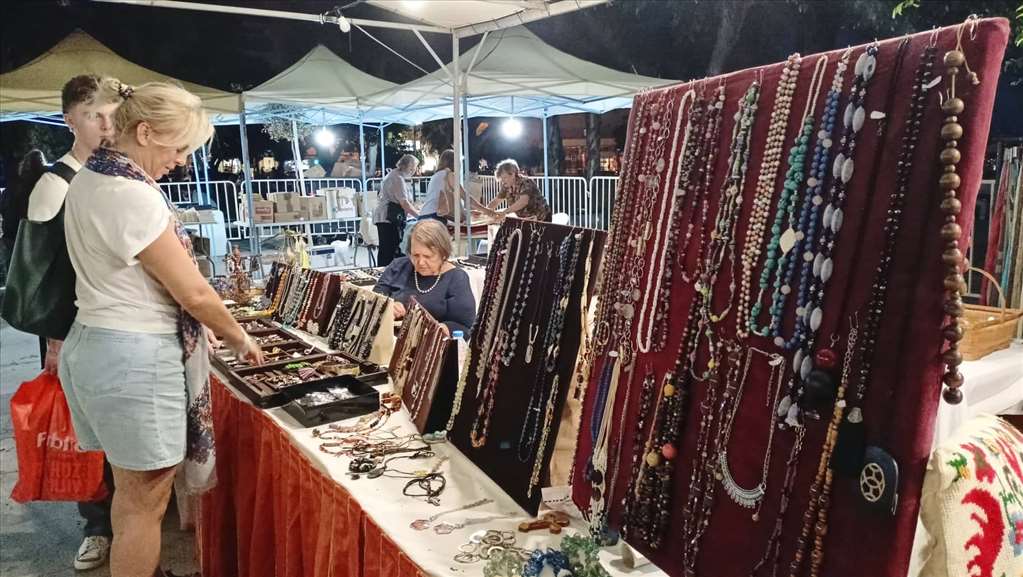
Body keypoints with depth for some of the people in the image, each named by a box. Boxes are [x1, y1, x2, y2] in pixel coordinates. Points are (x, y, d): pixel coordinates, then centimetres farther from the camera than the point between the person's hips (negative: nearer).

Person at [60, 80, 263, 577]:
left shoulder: (87, 180, 9)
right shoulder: (132, 195, -21)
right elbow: (194, 293, -19)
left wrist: (196, 322, 15)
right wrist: (239, 339, -2)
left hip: (96, 344, 10)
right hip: (135, 358, -10)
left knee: (131, 490, 22)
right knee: (145, 501, 5)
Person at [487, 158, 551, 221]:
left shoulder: (526, 183, -24)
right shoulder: (506, 186, -3)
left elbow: (523, 201, -42)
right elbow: (496, 201, 7)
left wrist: (504, 212, -53)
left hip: (541, 219, -6)